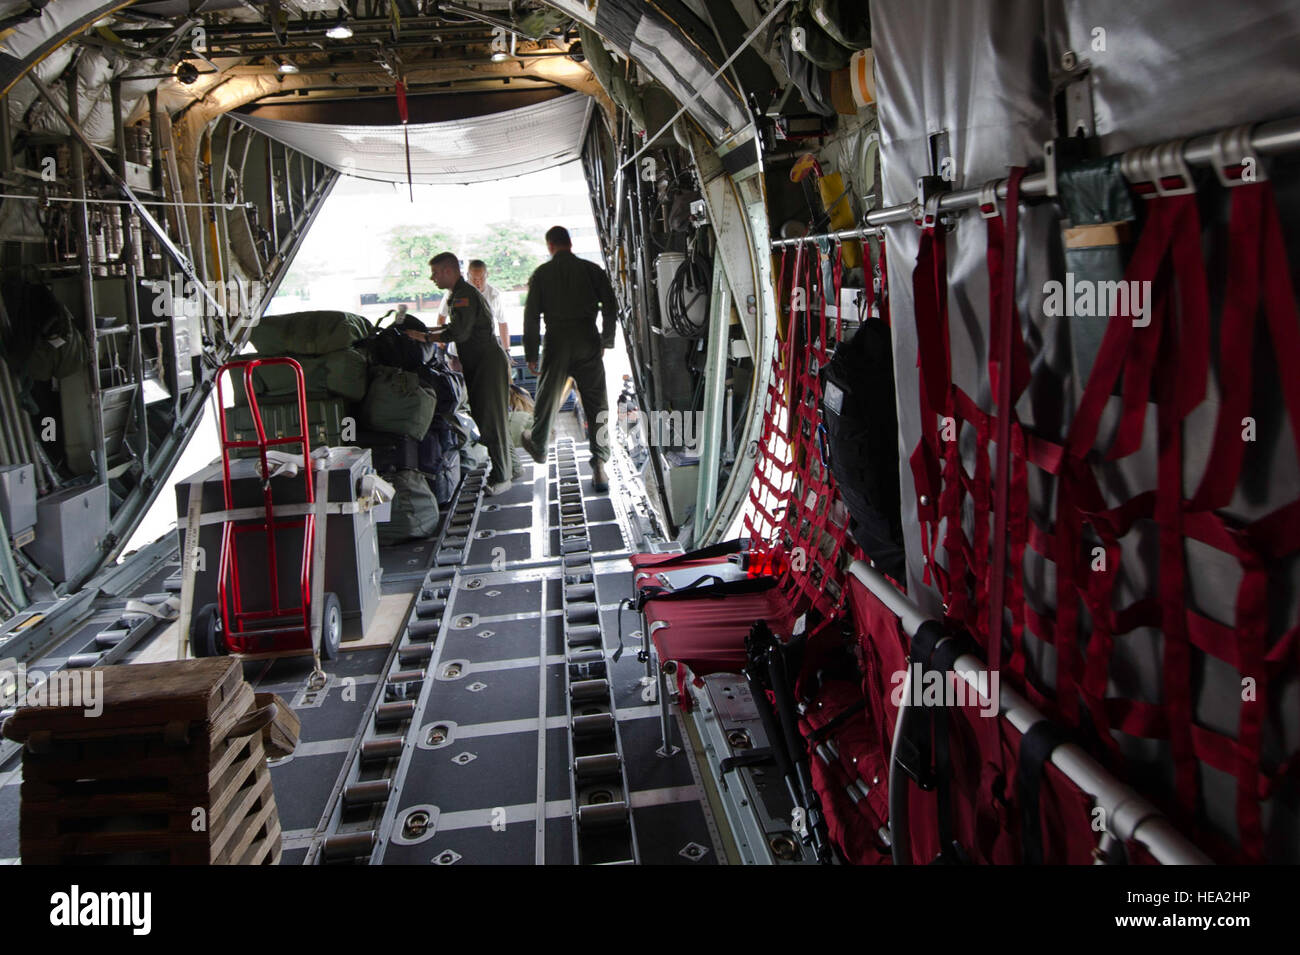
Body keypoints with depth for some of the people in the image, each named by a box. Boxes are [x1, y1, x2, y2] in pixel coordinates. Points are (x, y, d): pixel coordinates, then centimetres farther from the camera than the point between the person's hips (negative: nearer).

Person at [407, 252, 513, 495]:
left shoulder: (464, 294, -16)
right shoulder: (458, 294, 18)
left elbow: (459, 332, -25)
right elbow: (455, 326, 27)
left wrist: (425, 337, -19)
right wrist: (424, 330, 20)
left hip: (488, 362, -11)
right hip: (478, 364, 11)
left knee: (491, 420, -9)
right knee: (484, 416, 15)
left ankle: (502, 477, -4)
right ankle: (510, 465, 24)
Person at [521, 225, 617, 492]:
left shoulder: (542, 274, 3)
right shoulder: (592, 270, 4)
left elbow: (531, 315, -1)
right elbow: (611, 306, 1)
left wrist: (531, 353, 5)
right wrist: (606, 340, 12)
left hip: (557, 342, 0)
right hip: (588, 341, 0)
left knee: (547, 398, 17)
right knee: (596, 403, 2)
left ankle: (538, 447, 37)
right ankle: (599, 465, -3)